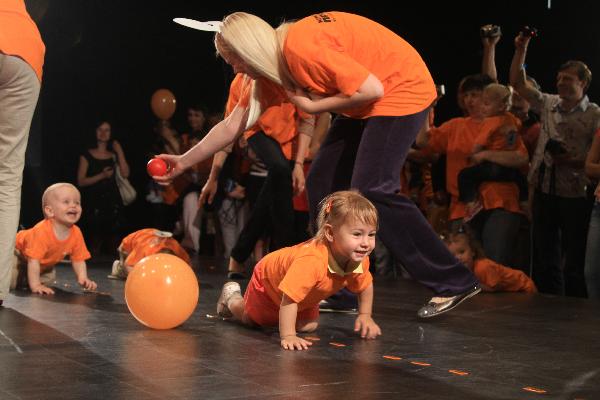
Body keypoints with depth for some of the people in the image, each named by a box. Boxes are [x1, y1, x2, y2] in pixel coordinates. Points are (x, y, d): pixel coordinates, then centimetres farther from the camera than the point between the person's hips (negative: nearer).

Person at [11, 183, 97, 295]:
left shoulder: (76, 233, -21)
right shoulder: (42, 231, -41)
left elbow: (78, 260, -12)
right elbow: (33, 260, -41)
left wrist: (83, 279, -26)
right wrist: (35, 285, -44)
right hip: (18, 251, -7)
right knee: (9, 282, -20)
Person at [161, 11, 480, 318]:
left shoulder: (300, 47, -27)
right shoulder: (274, 66, 2)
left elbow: (371, 89, -26)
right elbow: (233, 125, 9)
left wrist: (313, 106, -17)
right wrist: (183, 162, 10)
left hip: (401, 89, -10)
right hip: (362, 104, 10)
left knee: (372, 190, -18)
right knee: (322, 182, 4)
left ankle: (455, 283, -10)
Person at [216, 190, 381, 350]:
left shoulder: (360, 260, -28)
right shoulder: (311, 261, -52)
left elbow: (365, 286, -5)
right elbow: (288, 299, -49)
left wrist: (365, 316, -12)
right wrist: (288, 336, -52)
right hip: (267, 279, -5)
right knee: (250, 319, 17)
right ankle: (231, 295, 48)